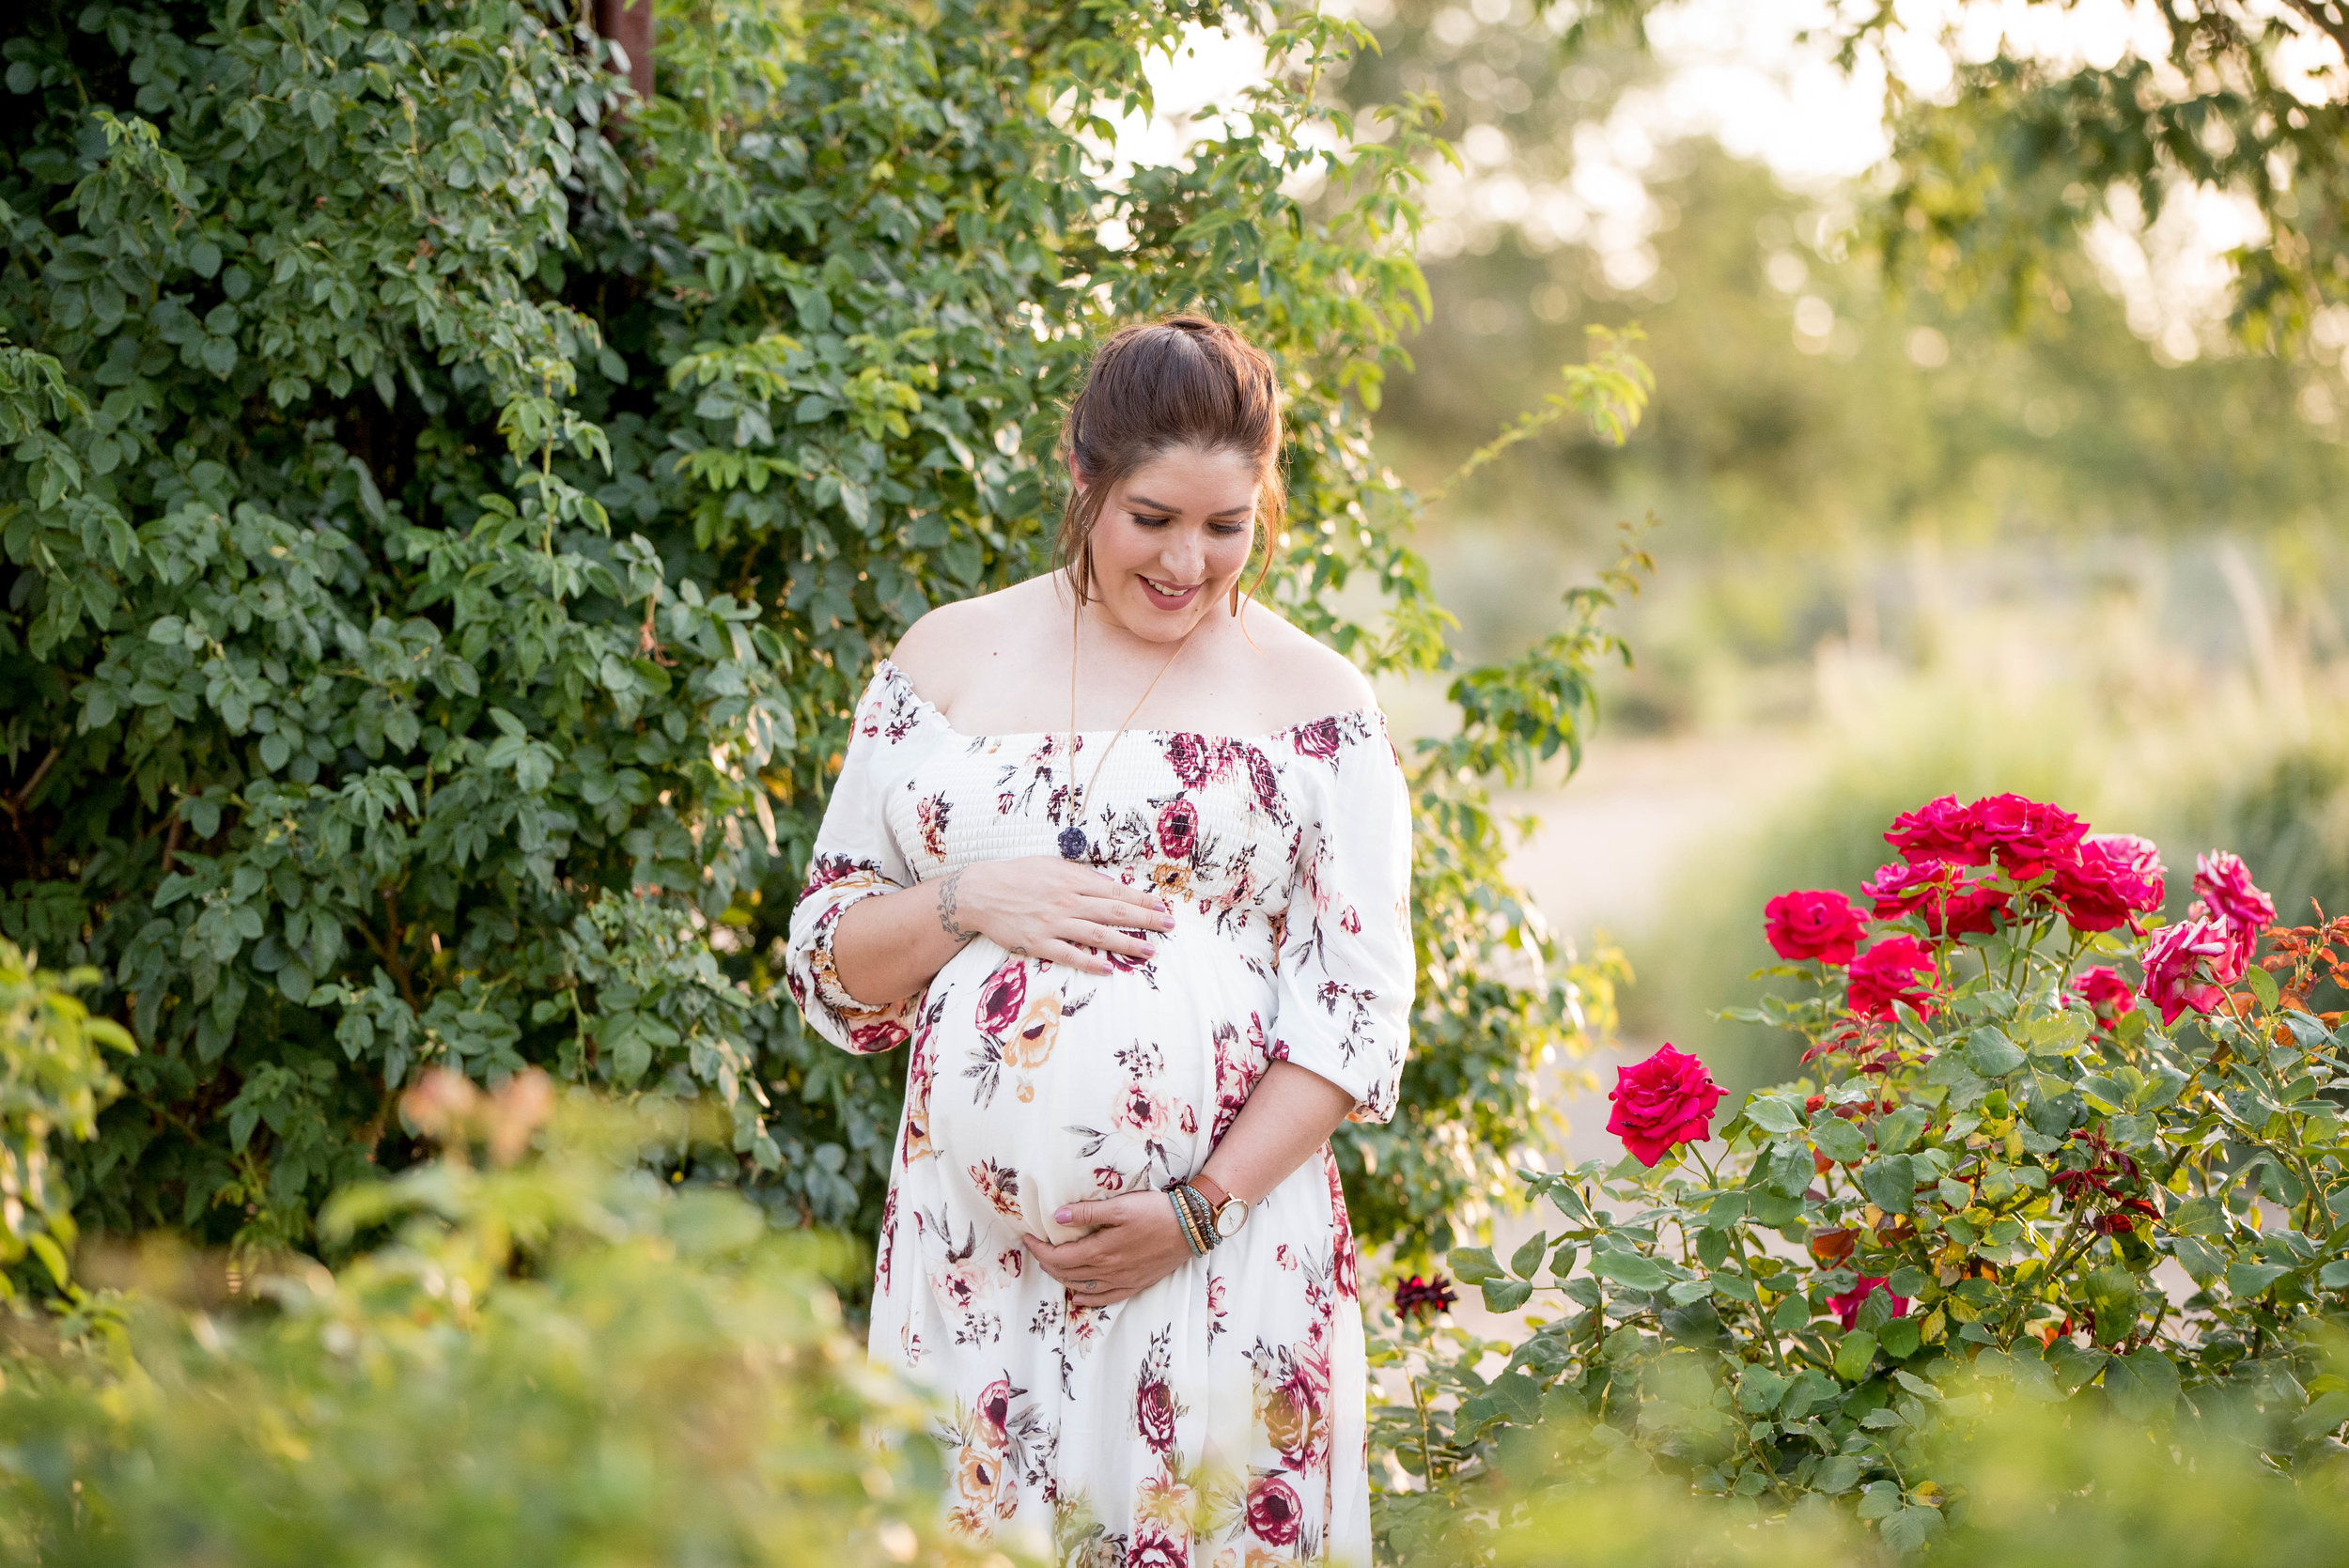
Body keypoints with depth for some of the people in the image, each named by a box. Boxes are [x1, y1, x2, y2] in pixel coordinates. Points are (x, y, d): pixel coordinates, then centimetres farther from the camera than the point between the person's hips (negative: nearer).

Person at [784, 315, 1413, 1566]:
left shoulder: (1315, 703, 3)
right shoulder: (948, 659, 8)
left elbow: (1359, 1007, -1)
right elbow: (830, 958, 10)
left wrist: (1201, 1209, -10)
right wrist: (968, 901, -10)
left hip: (1227, 1256, -1)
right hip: (973, 1253, 1)